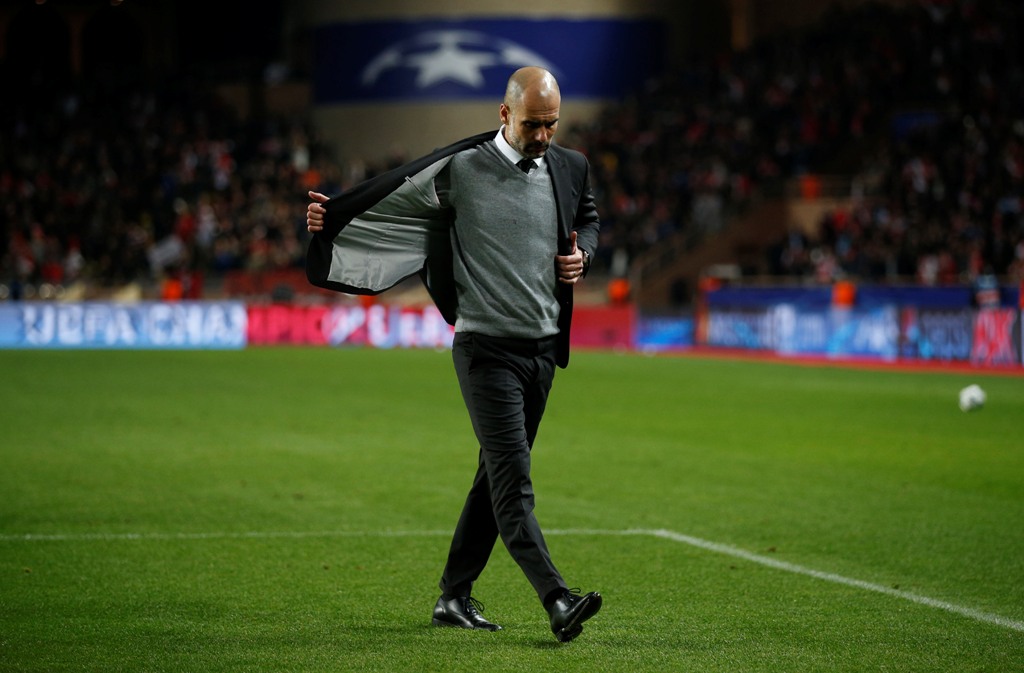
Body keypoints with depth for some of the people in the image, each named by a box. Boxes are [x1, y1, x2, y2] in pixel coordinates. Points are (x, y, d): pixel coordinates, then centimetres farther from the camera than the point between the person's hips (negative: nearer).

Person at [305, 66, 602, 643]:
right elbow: (394, 199, 6)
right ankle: (557, 600, -22)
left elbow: (590, 220, 27)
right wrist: (331, 216, -5)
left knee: (498, 476, 10)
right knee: (513, 479, -14)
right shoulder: (462, 168, -6)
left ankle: (455, 596, 20)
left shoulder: (571, 168, 8)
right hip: (486, 346, -6)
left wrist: (583, 254, 6)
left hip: (543, 347, 6)